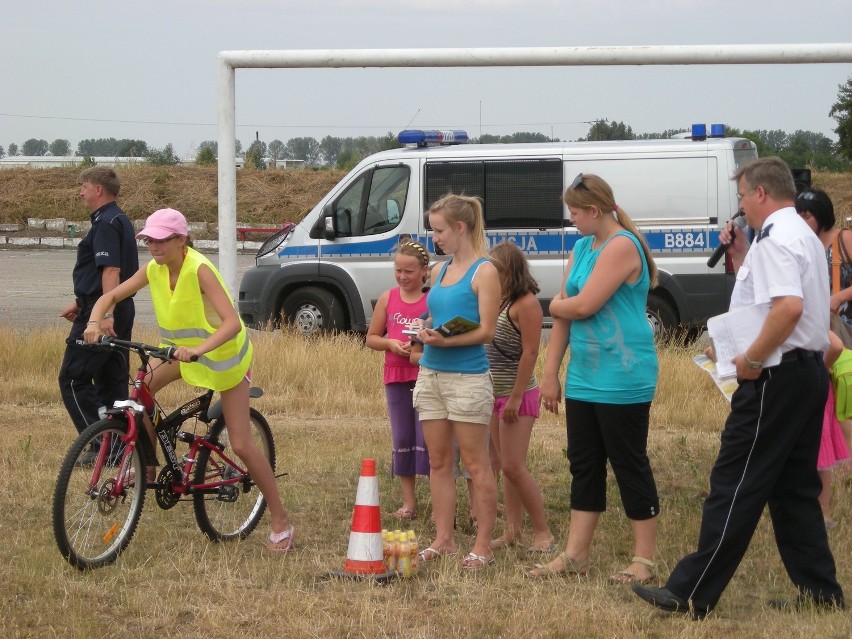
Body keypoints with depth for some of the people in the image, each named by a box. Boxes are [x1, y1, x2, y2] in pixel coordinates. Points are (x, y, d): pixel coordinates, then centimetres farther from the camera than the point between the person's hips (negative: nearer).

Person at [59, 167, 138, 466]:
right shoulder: (119, 220, 17)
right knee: (112, 381, 11)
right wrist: (80, 302, 30)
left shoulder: (105, 223, -15)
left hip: (99, 314, -10)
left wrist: (105, 314, -32)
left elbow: (110, 271, -25)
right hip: (122, 311, 10)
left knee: (72, 379, -5)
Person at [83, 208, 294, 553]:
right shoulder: (154, 270, -11)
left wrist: (198, 349, -54)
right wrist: (94, 321, -26)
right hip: (185, 350, 7)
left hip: (223, 355, -7)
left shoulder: (199, 270, -31)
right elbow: (112, 295, -5)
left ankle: (281, 522, 4)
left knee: (241, 445, -7)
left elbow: (232, 323, -40)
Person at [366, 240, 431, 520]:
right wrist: (390, 343, -8)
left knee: (428, 439, -6)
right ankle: (409, 502, 17)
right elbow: (371, 337, 11)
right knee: (402, 440, 8)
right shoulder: (388, 299, 6)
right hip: (396, 377, 4)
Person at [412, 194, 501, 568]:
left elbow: (486, 331, -13)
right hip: (431, 373, 7)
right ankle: (444, 539, 17)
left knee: (476, 463, -1)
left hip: (467, 376, -7)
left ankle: (483, 545, 4)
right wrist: (426, 334, -2)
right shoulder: (440, 271, 13)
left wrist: (446, 340, -25)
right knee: (438, 462, 10)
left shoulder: (484, 272, -8)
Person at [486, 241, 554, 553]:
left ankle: (542, 532, -1)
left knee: (513, 467, -9)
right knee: (505, 466, 10)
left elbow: (530, 352, -18)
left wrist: (516, 397, -19)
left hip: (517, 395, -9)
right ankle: (512, 531, 14)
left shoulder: (526, 304, -14)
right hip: (495, 394, 9)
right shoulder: (497, 301, 11)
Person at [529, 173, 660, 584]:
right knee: (584, 467, 12)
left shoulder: (622, 246, -15)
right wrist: (550, 373, 9)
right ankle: (575, 556, 18)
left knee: (630, 467, -1)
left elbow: (584, 305, -22)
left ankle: (644, 560, 7)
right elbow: (563, 312, 12)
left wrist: (556, 304, 0)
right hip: (583, 379, 9)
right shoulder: (582, 247, 13)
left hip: (621, 380, -9)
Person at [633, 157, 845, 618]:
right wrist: (740, 258, 16)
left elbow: (789, 306, -30)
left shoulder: (775, 240, -15)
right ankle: (819, 591, 15)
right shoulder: (802, 235, 18)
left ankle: (692, 595, -7)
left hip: (776, 377, -10)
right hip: (809, 371, 10)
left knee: (734, 487, -8)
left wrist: (751, 359, -22)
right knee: (794, 489, 14)